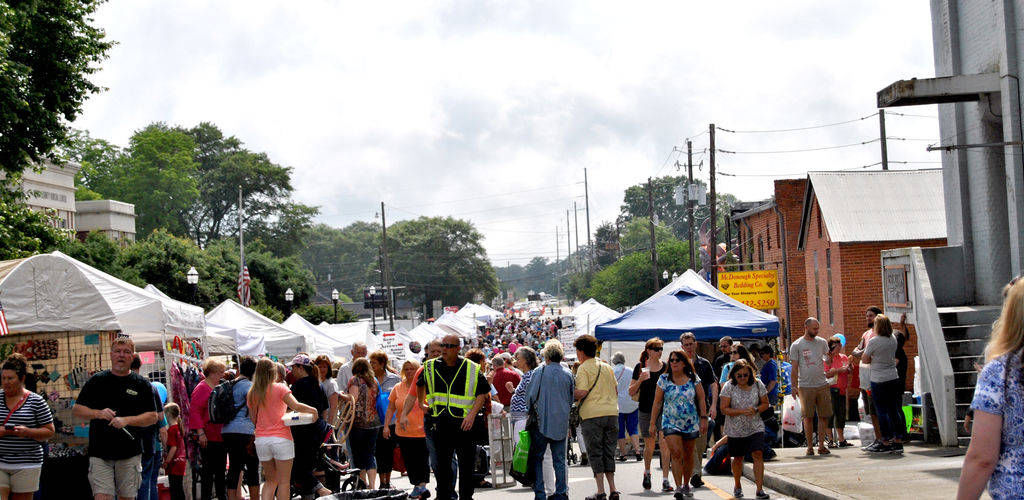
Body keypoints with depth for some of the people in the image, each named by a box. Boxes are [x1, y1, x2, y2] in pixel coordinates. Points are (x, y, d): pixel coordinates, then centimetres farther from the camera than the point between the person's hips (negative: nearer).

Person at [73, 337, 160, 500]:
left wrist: (127, 420, -13)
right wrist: (99, 413, -11)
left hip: (130, 454, 0)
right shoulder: (96, 381, 8)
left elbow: (153, 417, 2)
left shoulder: (142, 384, 6)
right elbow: (76, 410, 7)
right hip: (100, 453, 0)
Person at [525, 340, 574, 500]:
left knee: (537, 458, 4)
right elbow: (572, 399, 13)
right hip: (561, 423, 4)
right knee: (559, 459, 8)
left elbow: (530, 396, -7)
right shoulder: (568, 374, 4)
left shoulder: (540, 371, -7)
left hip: (542, 422, -3)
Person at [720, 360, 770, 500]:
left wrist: (756, 410, -14)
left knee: (758, 454, -14)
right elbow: (724, 409, -10)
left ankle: (760, 488, -13)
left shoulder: (758, 385, -2)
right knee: (738, 458, 10)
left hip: (755, 427, 1)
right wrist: (742, 411, -22)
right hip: (735, 429, -1)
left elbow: (765, 404, 7)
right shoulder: (729, 387, -9)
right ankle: (737, 486, 34)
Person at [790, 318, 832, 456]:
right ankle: (810, 446, 8)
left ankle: (821, 445, 9)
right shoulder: (796, 345, 1)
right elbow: (794, 367, 1)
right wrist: (794, 386, -4)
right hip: (805, 386, -3)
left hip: (822, 385, 3)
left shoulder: (822, 342, 10)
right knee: (808, 417, 0)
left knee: (824, 416, 1)